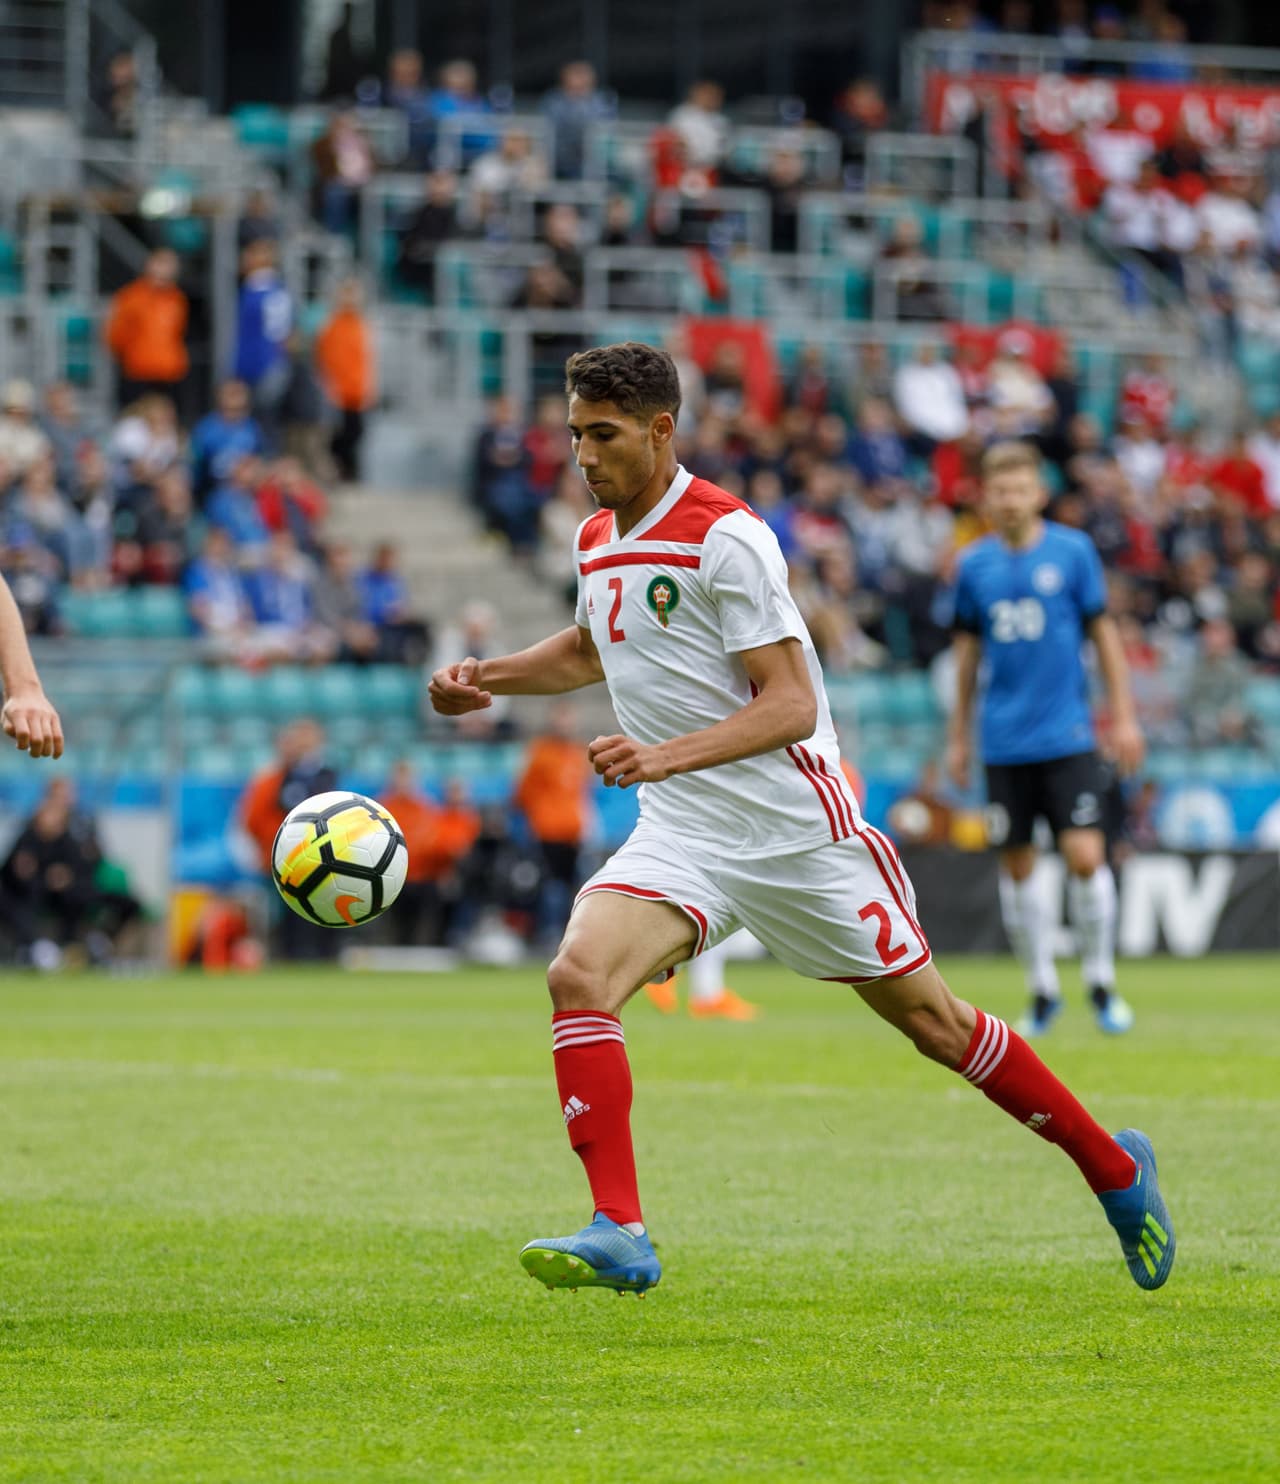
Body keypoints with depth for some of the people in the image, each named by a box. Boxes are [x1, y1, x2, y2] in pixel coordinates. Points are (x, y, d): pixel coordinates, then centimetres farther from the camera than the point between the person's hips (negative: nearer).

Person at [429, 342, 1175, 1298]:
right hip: (680, 835, 6)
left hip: (796, 826, -6)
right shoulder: (596, 540, 8)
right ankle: (619, 1235, -23)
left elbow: (790, 705, -21)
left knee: (933, 1021, 5)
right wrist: (488, 678, 13)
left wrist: (667, 755, -34)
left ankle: (1114, 1168, 25)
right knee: (579, 977, -20)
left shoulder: (725, 538, -17)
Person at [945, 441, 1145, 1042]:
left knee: (1085, 856, -11)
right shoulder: (974, 564, 4)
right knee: (1016, 866, 4)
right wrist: (957, 737, 15)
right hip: (1004, 740, 2)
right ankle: (1041, 988, 18)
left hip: (1068, 736, -2)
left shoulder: (1072, 551, -1)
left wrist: (1124, 716, 2)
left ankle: (1101, 979, 7)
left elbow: (1104, 632, 5)